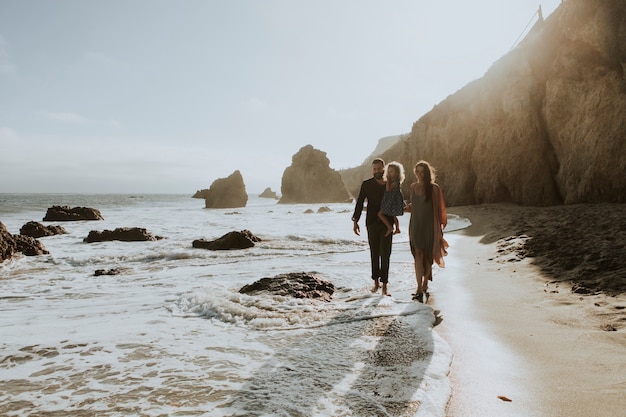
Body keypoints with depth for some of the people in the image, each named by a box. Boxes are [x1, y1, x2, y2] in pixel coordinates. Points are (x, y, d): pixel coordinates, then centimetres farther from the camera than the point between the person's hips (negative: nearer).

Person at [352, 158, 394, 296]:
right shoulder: (367, 184, 2)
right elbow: (359, 203, 0)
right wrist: (355, 221, -8)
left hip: (386, 223, -1)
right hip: (372, 223, 1)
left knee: (385, 254, -4)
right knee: (374, 253, 8)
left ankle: (384, 285, -2)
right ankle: (376, 282, 19)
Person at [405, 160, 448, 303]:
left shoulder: (434, 188, -7)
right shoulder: (413, 187, 6)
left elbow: (439, 209, -3)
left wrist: (439, 229, -6)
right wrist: (406, 208, 0)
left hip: (429, 226, -2)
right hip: (416, 225, 2)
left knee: (427, 256, 8)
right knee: (418, 255, -8)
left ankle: (425, 284, 28)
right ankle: (419, 289, -10)